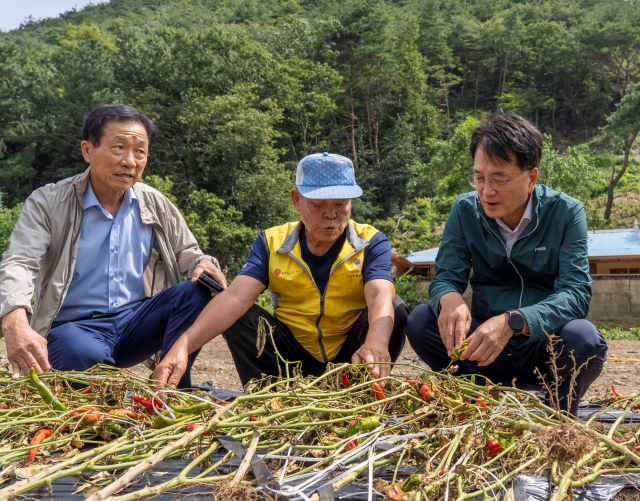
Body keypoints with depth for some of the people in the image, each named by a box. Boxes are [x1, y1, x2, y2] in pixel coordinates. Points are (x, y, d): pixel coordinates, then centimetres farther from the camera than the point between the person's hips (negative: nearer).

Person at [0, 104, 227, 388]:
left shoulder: (157, 205, 8)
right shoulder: (47, 204, -4)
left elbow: (186, 252, 15)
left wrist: (201, 263, -14)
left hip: (136, 321, 4)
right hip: (74, 326, -4)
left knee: (198, 291, -21)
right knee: (84, 354, -39)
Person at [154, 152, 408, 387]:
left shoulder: (371, 243, -7)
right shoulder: (271, 243, -3)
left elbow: (381, 297, -27)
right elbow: (235, 298, -18)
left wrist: (376, 343, -52)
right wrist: (182, 346, -36)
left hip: (351, 357, -1)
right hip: (294, 356, 1)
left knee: (395, 309, -25)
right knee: (239, 317, -19)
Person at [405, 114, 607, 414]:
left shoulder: (566, 212, -9)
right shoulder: (465, 210, -1)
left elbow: (576, 293, -18)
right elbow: (446, 277, -3)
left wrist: (513, 322, -37)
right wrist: (450, 298, -31)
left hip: (546, 347, -2)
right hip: (486, 345, 2)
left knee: (583, 338, -34)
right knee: (420, 321, -21)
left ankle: (559, 410, -1)